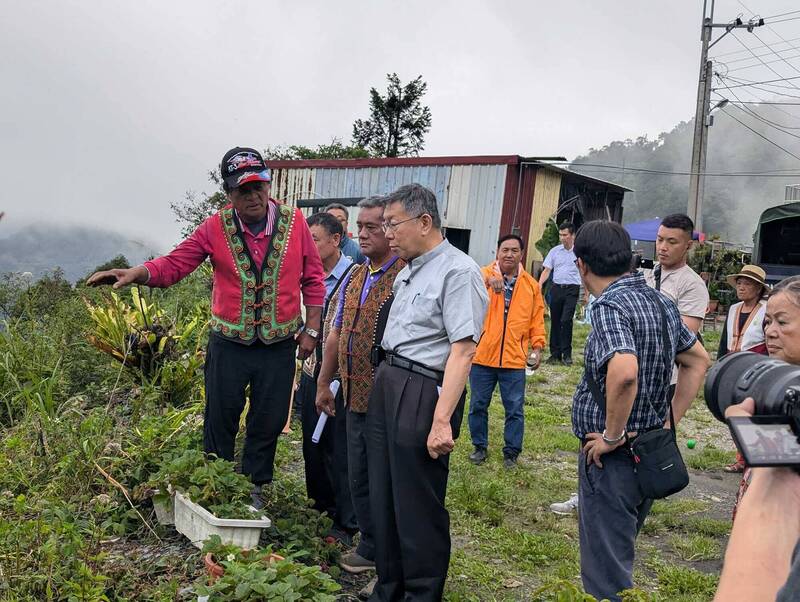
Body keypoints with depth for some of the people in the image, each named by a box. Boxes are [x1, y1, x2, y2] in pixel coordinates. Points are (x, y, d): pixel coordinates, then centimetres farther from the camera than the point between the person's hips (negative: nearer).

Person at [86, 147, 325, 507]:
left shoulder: (294, 222, -4)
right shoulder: (215, 228, -5)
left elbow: (312, 279, 2)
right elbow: (174, 264, -8)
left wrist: (311, 329, 0)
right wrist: (135, 273, -27)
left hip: (280, 345, 1)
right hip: (229, 343, 0)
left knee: (269, 422, 11)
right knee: (220, 420, 9)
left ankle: (253, 485, 32)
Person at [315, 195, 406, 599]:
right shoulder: (354, 278, 11)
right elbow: (336, 334, 17)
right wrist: (324, 383, 20)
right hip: (354, 398, 8)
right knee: (359, 479, 18)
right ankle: (371, 550, 35)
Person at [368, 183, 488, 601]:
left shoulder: (458, 272, -14)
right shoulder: (406, 272, 15)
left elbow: (463, 350, -21)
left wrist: (442, 419, -25)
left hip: (422, 391, -9)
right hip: (385, 386, 9)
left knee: (418, 505, 3)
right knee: (383, 497, 16)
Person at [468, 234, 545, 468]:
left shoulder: (531, 285, 6)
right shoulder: (484, 274, -2)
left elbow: (537, 320, 11)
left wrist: (537, 347, 4)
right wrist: (489, 281, -46)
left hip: (514, 359, 1)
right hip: (482, 355, -1)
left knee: (515, 409, 7)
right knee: (478, 405, 11)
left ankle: (511, 452, 23)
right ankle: (480, 446, 28)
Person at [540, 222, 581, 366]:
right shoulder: (555, 251, 8)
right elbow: (547, 270, 9)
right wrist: (539, 284, -6)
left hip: (572, 290, -3)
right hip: (557, 288, 3)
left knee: (566, 320, -13)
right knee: (555, 321, 6)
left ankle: (566, 354, -3)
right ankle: (555, 353, 14)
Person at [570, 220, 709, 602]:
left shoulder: (610, 305, -20)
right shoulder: (661, 302, 7)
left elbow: (624, 372, -37)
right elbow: (698, 361, 18)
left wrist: (612, 436, -23)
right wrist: (669, 422, 14)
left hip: (612, 459, -9)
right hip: (652, 457, 9)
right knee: (619, 556, 25)